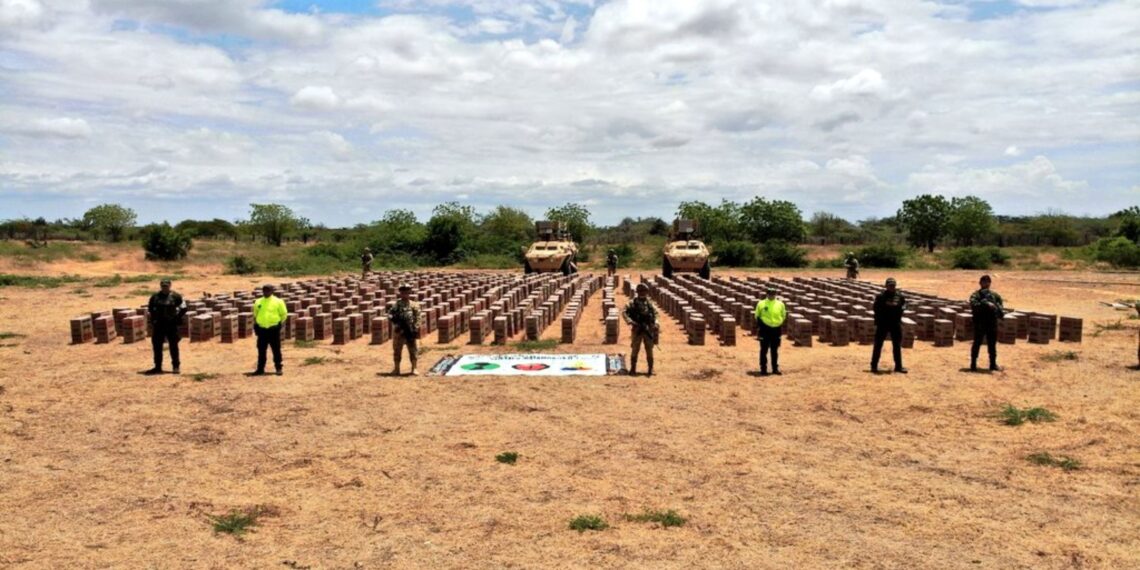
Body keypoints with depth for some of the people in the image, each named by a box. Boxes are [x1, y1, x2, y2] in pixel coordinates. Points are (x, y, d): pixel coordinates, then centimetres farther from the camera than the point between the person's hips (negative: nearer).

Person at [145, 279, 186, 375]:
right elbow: (150, 308, 18)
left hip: (171, 324, -3)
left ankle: (176, 366, 7)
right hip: (158, 325, 3)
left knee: (173, 346, -1)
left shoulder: (175, 296, -4)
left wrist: (177, 318, -4)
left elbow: (183, 308, 2)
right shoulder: (155, 297, 4)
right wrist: (153, 319, 7)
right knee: (157, 346, 7)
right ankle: (157, 367, 16)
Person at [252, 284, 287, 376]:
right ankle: (260, 368, 17)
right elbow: (255, 314, 20)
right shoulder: (258, 302, 9)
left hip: (274, 329, -4)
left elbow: (284, 314, 3)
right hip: (261, 329, 4)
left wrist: (279, 323, -1)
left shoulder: (278, 301, -3)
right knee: (261, 350, 9)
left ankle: (278, 368, 11)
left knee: (276, 349, 2)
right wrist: (255, 325, 14)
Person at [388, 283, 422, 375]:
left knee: (413, 350, 1)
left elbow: (417, 318, -1)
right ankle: (396, 369, 18)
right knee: (397, 350, 8)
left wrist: (415, 329, -10)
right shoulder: (396, 304, 3)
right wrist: (395, 319, -21)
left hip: (410, 331, -1)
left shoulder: (414, 305, 3)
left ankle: (414, 369, 9)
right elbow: (390, 314, -3)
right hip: (399, 331, 1)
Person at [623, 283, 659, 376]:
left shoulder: (649, 303, 9)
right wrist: (630, 321, -21)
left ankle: (651, 369, 12)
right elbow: (624, 312, -9)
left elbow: (655, 313, 18)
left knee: (649, 350, 5)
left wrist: (655, 324, 4)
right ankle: (633, 369, 11)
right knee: (635, 350, 1)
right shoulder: (633, 302, -3)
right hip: (637, 329, -3)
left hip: (649, 330, 3)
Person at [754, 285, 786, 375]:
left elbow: (783, 316, 17)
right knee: (764, 350, 0)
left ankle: (775, 368, 19)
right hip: (765, 329, -2)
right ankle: (763, 369, 8)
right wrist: (758, 327, 1)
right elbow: (757, 316, 6)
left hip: (776, 329, 2)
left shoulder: (780, 304, 4)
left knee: (775, 350, 10)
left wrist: (779, 323, 5)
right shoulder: (761, 304, -1)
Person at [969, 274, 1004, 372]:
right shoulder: (976, 295, -4)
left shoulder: (995, 295, 11)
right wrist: (985, 304, -31)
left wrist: (1001, 312, -9)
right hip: (979, 324, -5)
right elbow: (973, 305, -20)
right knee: (977, 343, 0)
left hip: (992, 323, 5)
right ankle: (973, 364, 6)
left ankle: (993, 364, 21)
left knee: (992, 344, 11)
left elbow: (1000, 307, 13)